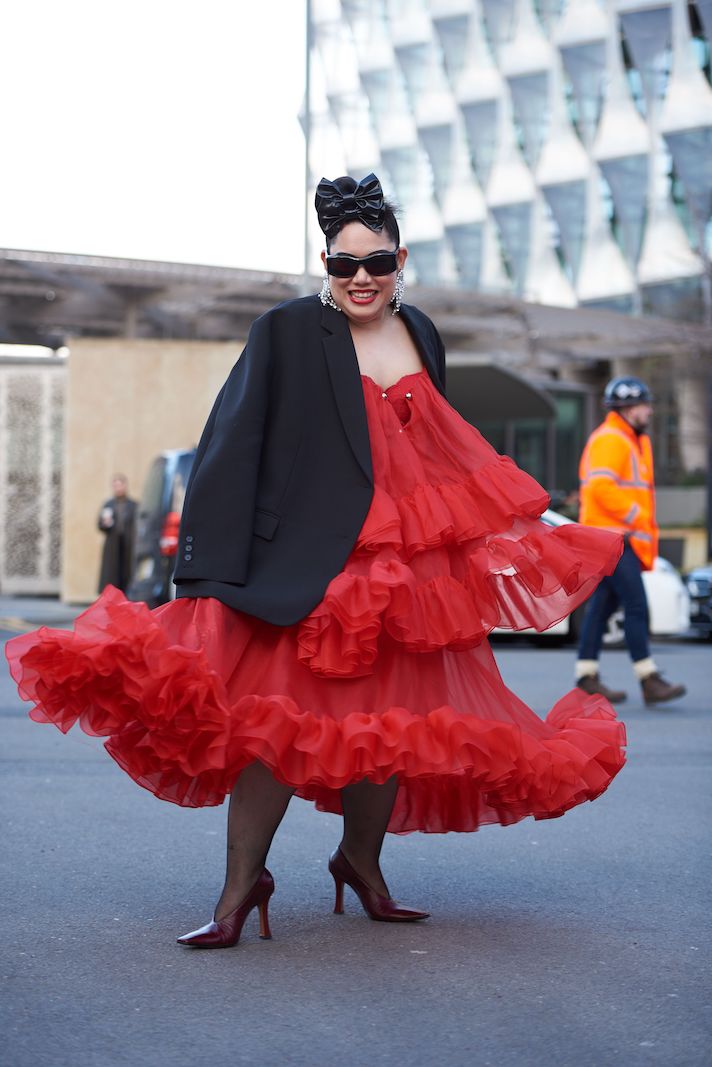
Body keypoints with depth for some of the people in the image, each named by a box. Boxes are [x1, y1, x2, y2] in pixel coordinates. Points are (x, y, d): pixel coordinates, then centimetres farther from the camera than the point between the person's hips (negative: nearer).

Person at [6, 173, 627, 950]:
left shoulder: (420, 335, 12)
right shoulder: (288, 334, -3)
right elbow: (233, 448, -8)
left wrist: (486, 542, 21)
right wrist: (213, 567, -16)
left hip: (406, 561, 5)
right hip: (308, 558, -5)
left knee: (388, 720, 9)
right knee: (274, 715, -7)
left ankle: (361, 859, 27)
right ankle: (241, 885, 2)